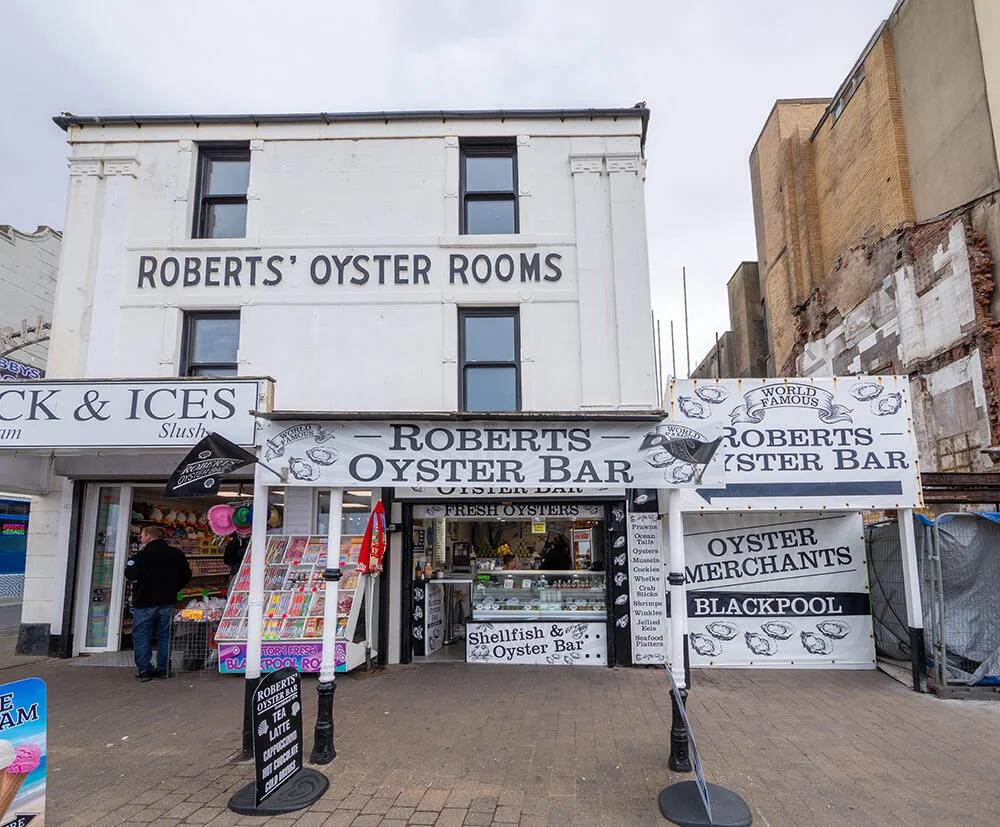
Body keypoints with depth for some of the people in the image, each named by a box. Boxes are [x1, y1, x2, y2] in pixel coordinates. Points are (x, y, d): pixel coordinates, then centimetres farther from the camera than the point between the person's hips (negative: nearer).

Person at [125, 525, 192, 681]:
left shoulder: (145, 553, -13)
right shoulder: (177, 553, 4)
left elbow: (130, 575, -14)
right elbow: (186, 575, 10)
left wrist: (131, 561, 3)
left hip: (145, 602, -5)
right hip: (167, 602, 5)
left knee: (141, 636, 5)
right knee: (164, 635, 12)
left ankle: (143, 670, 3)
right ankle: (163, 669, 14)